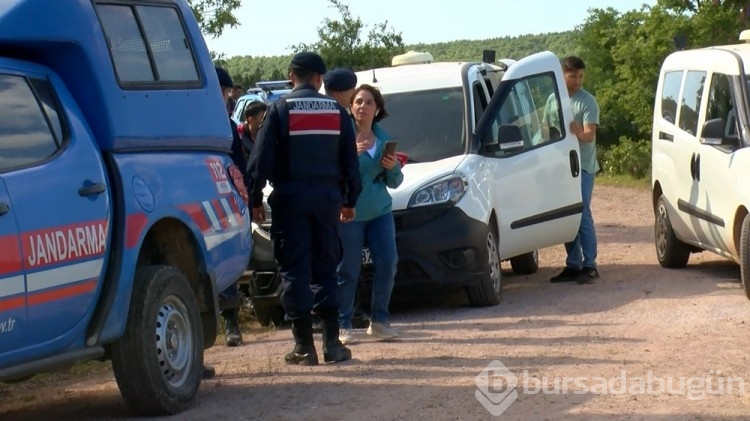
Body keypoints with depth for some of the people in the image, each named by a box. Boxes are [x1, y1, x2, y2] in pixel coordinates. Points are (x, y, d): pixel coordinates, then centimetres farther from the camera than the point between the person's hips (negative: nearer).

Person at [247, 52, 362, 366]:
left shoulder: (280, 109, -2)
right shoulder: (336, 111, 7)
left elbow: (261, 159, -6)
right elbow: (350, 161, 10)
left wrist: (255, 200, -1)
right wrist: (350, 201, 18)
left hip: (290, 195, -3)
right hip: (327, 195, 3)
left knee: (294, 269, 0)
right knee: (325, 268, 10)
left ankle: (304, 345, -2)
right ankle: (332, 342, 6)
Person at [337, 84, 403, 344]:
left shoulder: (384, 139, 12)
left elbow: (394, 183, 15)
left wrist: (393, 168, -5)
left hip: (380, 211, 5)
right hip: (349, 213, -5)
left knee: (387, 264, -1)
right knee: (348, 271, -4)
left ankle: (379, 321, 12)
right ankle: (342, 326, 4)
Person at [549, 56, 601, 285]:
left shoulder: (587, 101, -5)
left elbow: (590, 134, -14)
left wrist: (580, 133, -36)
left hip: (582, 165, -5)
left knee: (583, 216, -9)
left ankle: (589, 266, -6)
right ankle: (573, 265, 13)